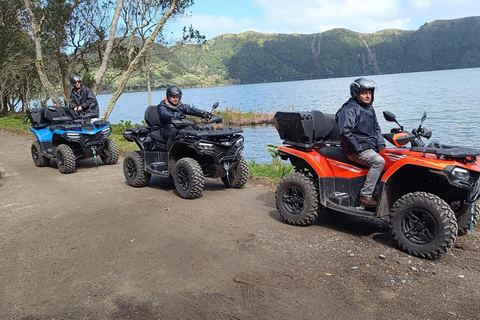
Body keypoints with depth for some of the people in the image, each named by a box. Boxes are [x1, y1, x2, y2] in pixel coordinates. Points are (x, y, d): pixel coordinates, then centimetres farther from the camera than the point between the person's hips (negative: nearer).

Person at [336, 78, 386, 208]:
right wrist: (358, 148, -20)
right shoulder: (350, 109, -11)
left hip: (371, 146, 9)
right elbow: (344, 132, -21)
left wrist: (381, 143, 14)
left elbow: (376, 127, 30)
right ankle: (365, 196, -24)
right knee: (379, 161, -28)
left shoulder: (369, 108, 19)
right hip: (355, 150, -9)